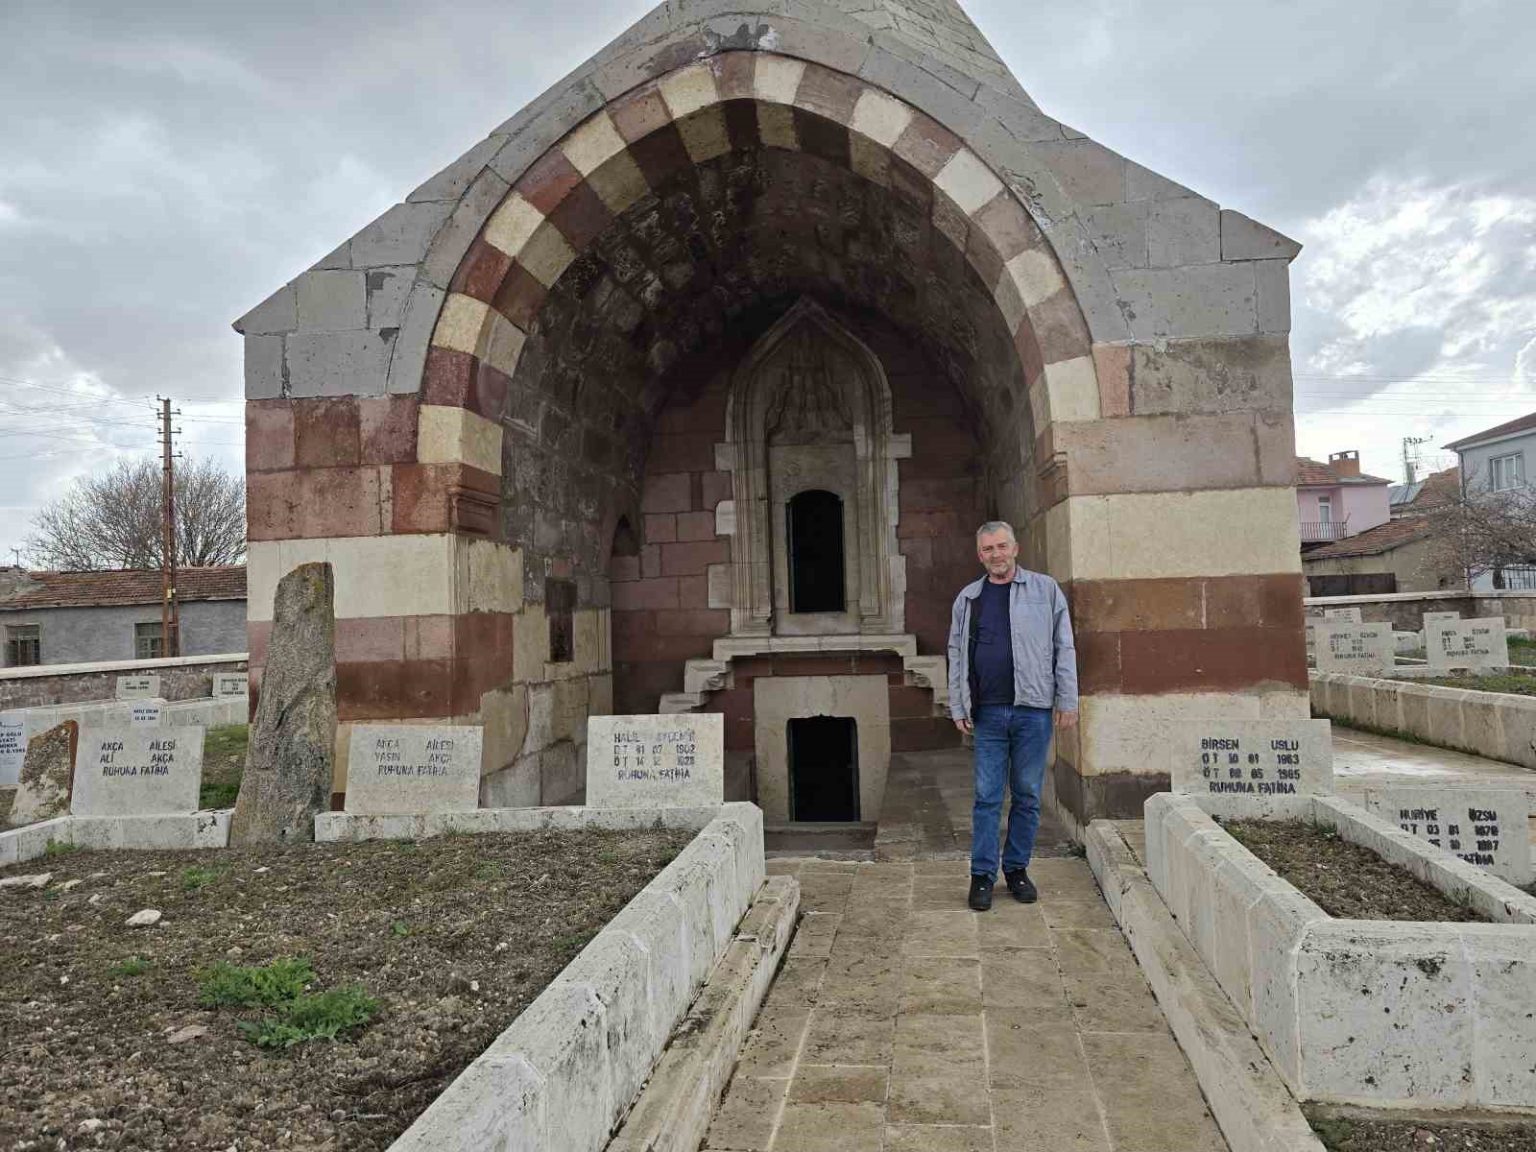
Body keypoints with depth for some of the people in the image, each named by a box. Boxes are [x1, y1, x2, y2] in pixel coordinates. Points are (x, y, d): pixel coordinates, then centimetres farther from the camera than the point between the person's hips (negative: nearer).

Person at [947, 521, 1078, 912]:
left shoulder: (1045, 590, 3)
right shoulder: (968, 598, 10)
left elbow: (1064, 648, 2)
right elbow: (956, 656, 10)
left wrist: (1068, 701, -3)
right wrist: (958, 707, 5)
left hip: (1033, 709, -1)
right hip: (987, 713, 1)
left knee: (1028, 795, 8)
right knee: (987, 797, 3)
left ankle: (1017, 869, 21)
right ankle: (982, 875, 10)